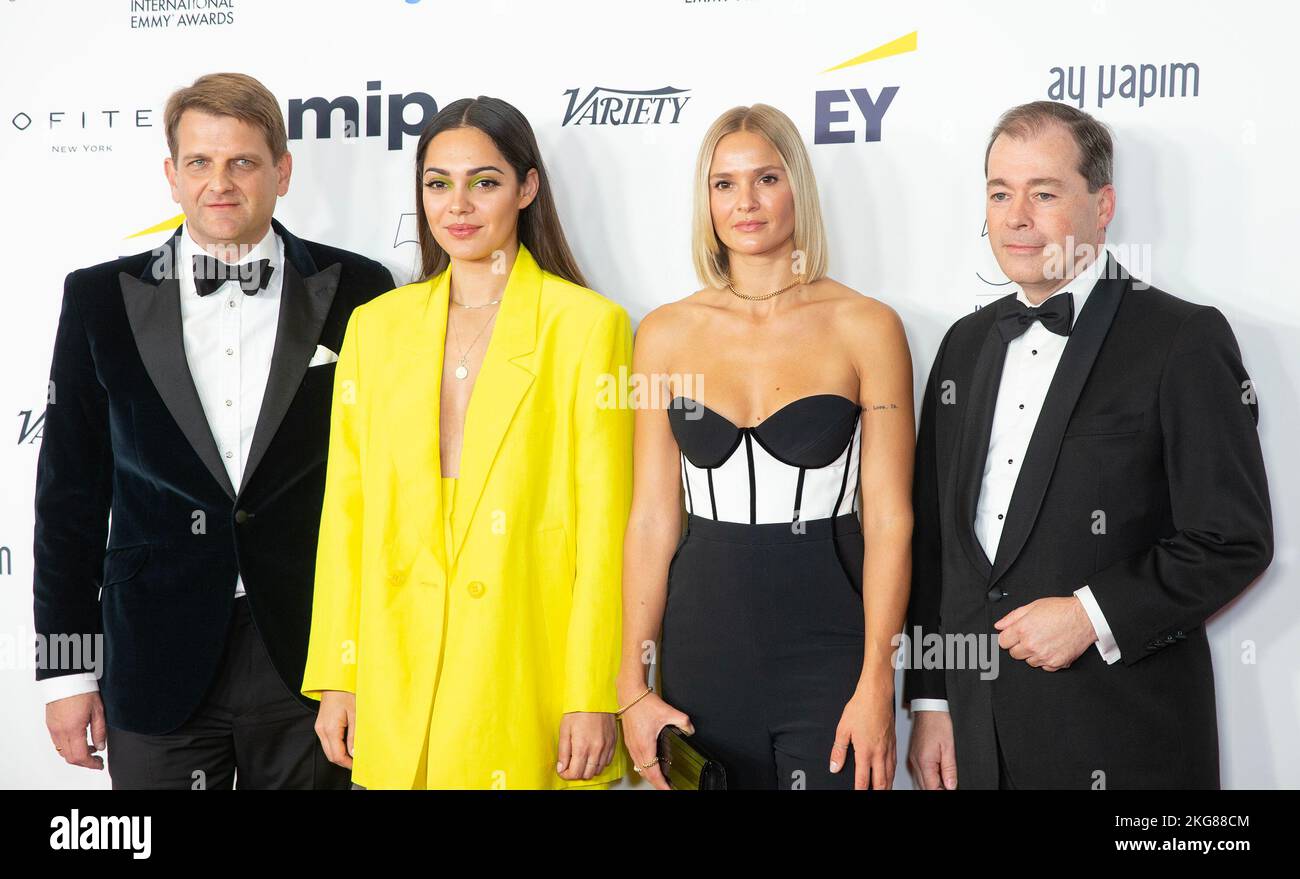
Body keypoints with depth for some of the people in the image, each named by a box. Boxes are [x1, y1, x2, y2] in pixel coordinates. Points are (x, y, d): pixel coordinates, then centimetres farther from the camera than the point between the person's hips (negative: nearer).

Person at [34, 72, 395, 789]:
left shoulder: (354, 292, 1)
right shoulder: (101, 299, 3)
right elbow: (70, 492, 5)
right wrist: (66, 670, 3)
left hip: (309, 655, 0)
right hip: (158, 668, 1)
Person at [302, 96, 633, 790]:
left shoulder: (588, 324, -3)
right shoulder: (377, 324, 9)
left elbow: (603, 523, -6)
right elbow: (346, 508, 8)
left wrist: (593, 697, -9)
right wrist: (335, 679, 4)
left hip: (528, 673, -3)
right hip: (396, 674, 3)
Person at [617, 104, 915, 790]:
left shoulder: (865, 327, -4)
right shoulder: (666, 333, 4)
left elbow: (889, 519, -5)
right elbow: (653, 517, 4)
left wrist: (876, 685, -12)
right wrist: (633, 684, -1)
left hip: (826, 648, -2)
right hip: (703, 644, 2)